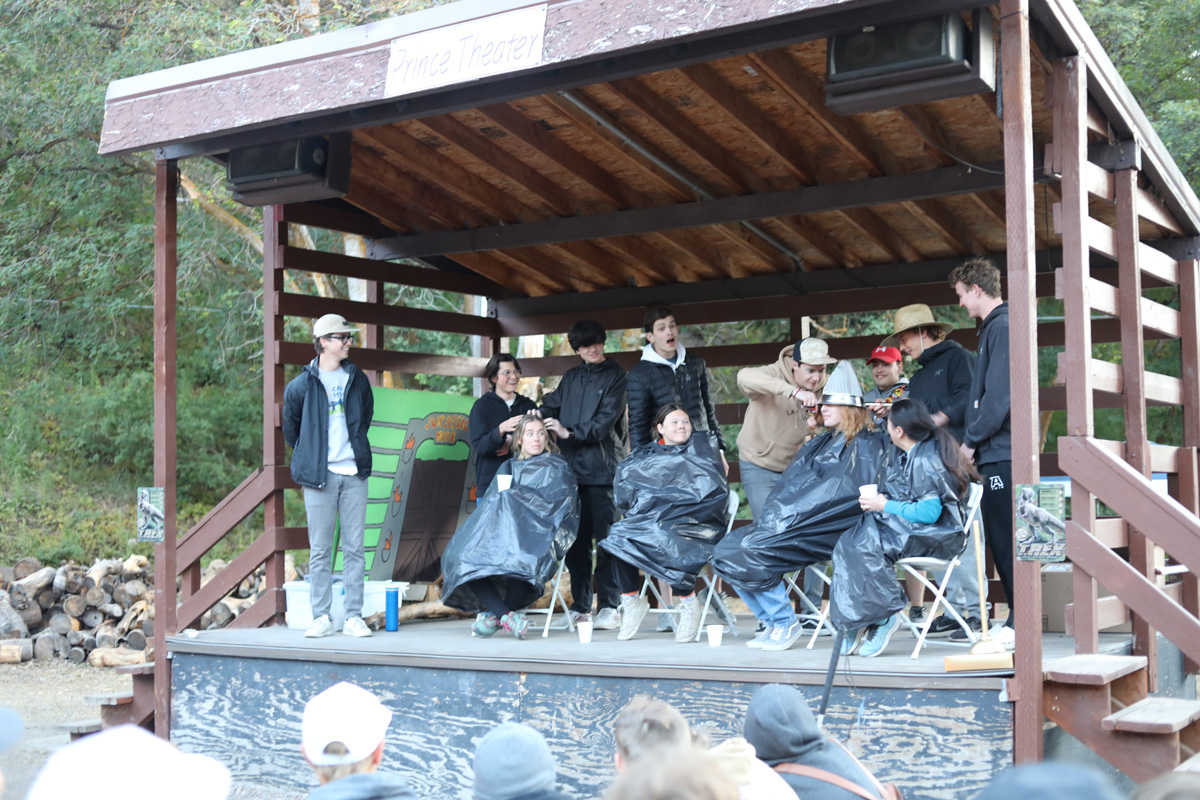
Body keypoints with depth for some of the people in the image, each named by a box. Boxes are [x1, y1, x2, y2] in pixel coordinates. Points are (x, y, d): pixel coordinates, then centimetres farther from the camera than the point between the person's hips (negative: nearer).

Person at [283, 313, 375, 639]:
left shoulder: (357, 379, 8)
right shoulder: (302, 385, -1)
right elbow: (290, 426, 12)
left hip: (354, 474, 2)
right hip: (319, 476, -2)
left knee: (354, 548, 2)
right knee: (320, 550, 2)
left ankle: (354, 617, 6)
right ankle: (321, 617, 9)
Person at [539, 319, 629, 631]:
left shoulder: (615, 376, 1)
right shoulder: (571, 377, 19)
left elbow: (606, 421, -8)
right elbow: (551, 407, 18)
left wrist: (570, 432, -15)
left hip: (602, 467, -5)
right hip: (571, 466, 5)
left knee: (604, 537, -6)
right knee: (576, 538, 6)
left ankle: (609, 608, -3)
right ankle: (580, 605, 13)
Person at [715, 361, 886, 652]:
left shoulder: (865, 446, -3)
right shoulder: (820, 444, 23)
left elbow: (850, 496, -14)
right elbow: (787, 489, 21)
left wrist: (793, 518, -16)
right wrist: (772, 517, 1)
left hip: (827, 531, -9)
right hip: (793, 524, 9)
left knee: (753, 551, -24)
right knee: (726, 550, -7)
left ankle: (785, 622, -9)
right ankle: (772, 621, 0)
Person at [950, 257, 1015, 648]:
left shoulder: (1002, 327, -12)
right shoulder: (993, 326, 19)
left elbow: (999, 395, -18)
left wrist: (972, 439, -10)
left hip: (1003, 451, -10)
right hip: (997, 451, 10)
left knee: (1006, 538, -7)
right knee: (1000, 537, 12)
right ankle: (1018, 618, 17)